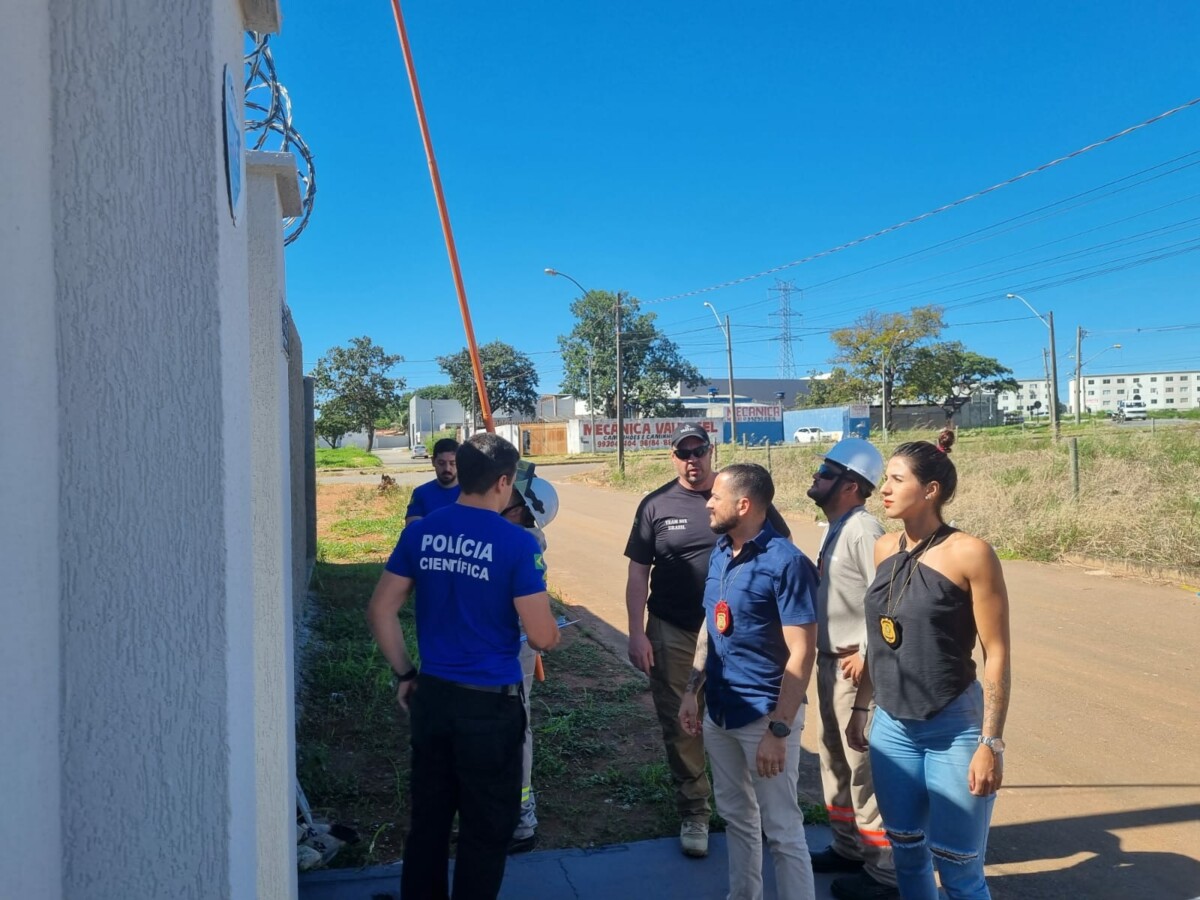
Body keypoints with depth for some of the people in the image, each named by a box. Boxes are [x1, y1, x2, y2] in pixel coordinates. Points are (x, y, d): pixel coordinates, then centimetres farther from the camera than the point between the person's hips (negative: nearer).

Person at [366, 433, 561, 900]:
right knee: (485, 828, 13)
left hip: (431, 695, 5)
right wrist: (555, 629, 8)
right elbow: (541, 637, -15)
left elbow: (380, 610, 3)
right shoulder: (517, 543, -16)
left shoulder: (419, 532, -1)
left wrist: (405, 674, 13)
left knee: (428, 817, 20)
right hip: (490, 704, -5)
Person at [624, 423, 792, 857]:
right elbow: (638, 574, 0)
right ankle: (693, 813, 25)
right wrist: (637, 634, -6)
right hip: (672, 633, 1)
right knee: (680, 726, 8)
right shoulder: (656, 505, -1)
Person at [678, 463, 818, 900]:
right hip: (719, 712, 7)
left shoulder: (785, 562, -18)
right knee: (735, 817, 22)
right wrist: (691, 689, 9)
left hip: (765, 716, -7)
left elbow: (801, 654, -19)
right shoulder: (720, 554, 4)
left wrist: (779, 730, -20)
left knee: (782, 829, 6)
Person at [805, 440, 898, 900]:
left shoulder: (863, 529, -19)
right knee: (835, 759, 21)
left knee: (865, 768, 1)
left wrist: (867, 654, -20)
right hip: (830, 661, 10)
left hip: (856, 666, -10)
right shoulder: (836, 529, 11)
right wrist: (827, 655, 13)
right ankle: (848, 846, 37)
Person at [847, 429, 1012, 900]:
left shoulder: (970, 553, -15)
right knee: (907, 854, 17)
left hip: (954, 731, -5)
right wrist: (861, 708, 16)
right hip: (891, 729, 5)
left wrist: (991, 743, -15)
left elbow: (996, 655, -13)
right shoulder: (885, 548, 3)